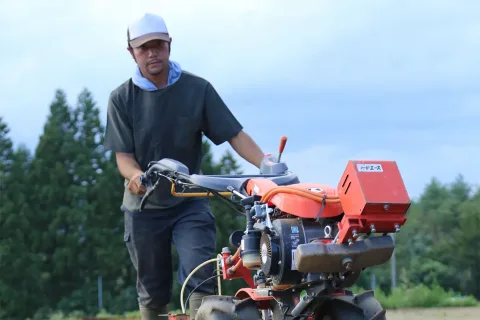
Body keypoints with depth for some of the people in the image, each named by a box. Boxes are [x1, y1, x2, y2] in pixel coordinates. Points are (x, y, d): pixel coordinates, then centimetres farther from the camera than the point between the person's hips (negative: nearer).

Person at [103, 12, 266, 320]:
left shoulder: (198, 88, -4)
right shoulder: (122, 98, -3)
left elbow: (234, 134, -7)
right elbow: (123, 155, -8)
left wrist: (267, 165, -24)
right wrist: (136, 176, -32)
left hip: (190, 202, -1)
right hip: (144, 206, 1)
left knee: (201, 278, -18)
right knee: (153, 293, 9)